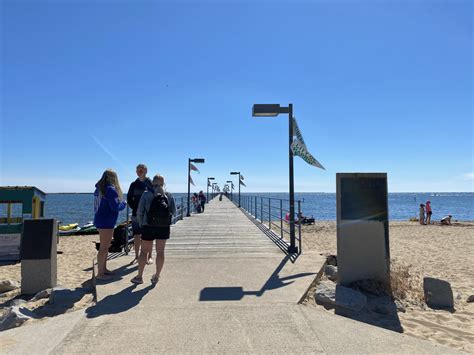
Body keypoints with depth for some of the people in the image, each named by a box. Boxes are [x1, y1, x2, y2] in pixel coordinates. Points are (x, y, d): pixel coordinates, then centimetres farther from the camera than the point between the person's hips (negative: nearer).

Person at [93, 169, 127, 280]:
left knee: (105, 246, 20)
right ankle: (100, 274, 7)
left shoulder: (98, 189, 10)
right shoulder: (110, 189, -17)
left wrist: (120, 203, 13)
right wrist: (124, 203, -1)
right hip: (106, 222, -9)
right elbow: (115, 207, -19)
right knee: (103, 248, -1)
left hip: (99, 220, 9)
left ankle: (103, 269, 31)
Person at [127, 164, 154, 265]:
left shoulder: (151, 183, -4)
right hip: (136, 214, 3)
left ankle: (149, 257, 15)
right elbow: (129, 198, 11)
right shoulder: (134, 184, 6)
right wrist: (134, 208, 0)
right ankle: (136, 256, 21)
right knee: (136, 236, 9)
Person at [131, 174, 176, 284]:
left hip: (148, 227, -1)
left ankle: (139, 276, 16)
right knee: (160, 251, 10)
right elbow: (174, 212, 2)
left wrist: (140, 224, 11)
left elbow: (139, 212, -4)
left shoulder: (146, 194, -4)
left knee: (144, 251, 10)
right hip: (164, 228, 2)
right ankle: (156, 276, 18)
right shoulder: (169, 196, 0)